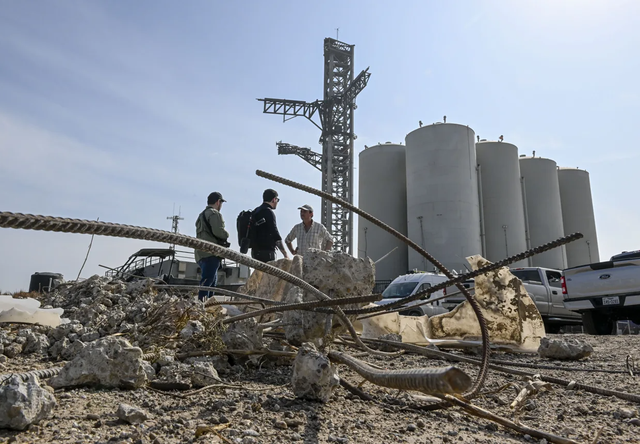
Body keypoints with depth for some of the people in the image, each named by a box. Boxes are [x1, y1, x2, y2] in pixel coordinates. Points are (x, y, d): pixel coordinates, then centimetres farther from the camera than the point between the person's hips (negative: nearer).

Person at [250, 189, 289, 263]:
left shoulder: (256, 211, 17)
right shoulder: (268, 212, -12)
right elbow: (275, 235, -17)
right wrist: (285, 254, -15)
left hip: (256, 251, 10)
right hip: (266, 252, -10)